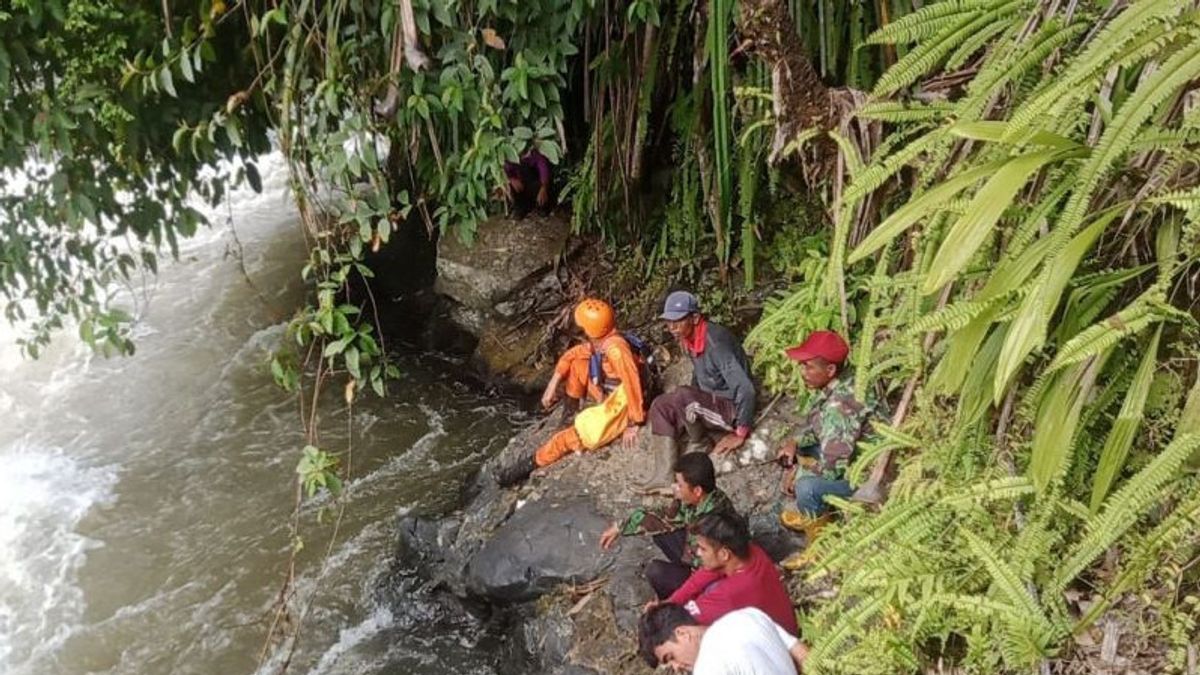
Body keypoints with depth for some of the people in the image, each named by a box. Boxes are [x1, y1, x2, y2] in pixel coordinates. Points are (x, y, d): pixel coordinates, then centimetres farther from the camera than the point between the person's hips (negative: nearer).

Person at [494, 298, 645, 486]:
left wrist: (633, 424, -29)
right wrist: (553, 384, 0)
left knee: (575, 436, -18)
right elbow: (571, 355, 9)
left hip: (620, 406, -9)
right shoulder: (597, 341, -3)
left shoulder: (615, 348, -31)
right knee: (577, 363, 5)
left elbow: (632, 384, -34)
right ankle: (569, 417, 11)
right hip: (607, 395, 9)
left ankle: (530, 464, -7)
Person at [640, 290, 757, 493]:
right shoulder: (689, 338, 0)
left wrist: (740, 434, -23)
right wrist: (689, 406, 13)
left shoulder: (715, 342, -28)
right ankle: (663, 477, -15)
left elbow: (746, 389, -30)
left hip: (731, 408, -9)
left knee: (682, 397, -31)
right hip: (710, 403, 9)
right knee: (661, 406, -9)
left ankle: (699, 446, -3)